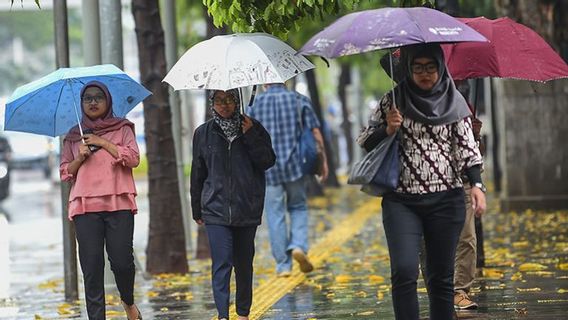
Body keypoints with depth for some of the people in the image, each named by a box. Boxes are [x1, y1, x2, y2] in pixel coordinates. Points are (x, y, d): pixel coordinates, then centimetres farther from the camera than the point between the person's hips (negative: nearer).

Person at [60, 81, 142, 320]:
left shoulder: (122, 128, 12)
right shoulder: (74, 136, 18)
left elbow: (133, 158, -2)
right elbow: (65, 173, 16)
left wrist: (102, 143, -4)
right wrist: (80, 158, -3)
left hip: (118, 203, -2)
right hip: (85, 206, 2)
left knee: (122, 261, -9)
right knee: (91, 265, -5)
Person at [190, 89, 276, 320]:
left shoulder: (253, 128, 5)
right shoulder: (204, 133, 7)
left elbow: (268, 162, -2)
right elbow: (197, 173, 12)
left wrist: (251, 137, -14)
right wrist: (197, 210, 14)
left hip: (247, 208, 1)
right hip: (216, 208, -1)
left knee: (244, 263, 9)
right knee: (221, 262, -12)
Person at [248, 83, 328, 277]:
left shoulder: (256, 104, 3)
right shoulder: (299, 100, 4)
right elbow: (316, 133, 1)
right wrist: (323, 161, 8)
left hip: (267, 168, 0)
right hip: (294, 164, 0)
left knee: (275, 215, 5)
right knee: (298, 207, 17)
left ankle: (283, 265, 5)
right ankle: (298, 245, -6)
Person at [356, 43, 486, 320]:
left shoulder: (453, 101, 6)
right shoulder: (393, 101, 4)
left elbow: (467, 147, 5)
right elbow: (364, 142, 7)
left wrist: (477, 184, -8)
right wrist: (388, 130, -12)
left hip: (446, 201, 1)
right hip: (402, 201, -1)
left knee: (441, 276, 5)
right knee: (404, 271, -15)